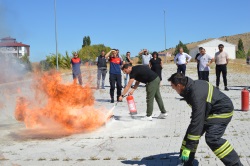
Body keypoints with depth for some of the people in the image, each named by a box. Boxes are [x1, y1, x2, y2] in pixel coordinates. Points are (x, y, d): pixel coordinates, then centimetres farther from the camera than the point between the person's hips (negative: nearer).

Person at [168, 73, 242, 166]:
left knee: (212, 138, -24)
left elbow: (197, 122, -35)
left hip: (223, 110, -10)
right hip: (209, 110, 10)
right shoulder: (192, 85, -6)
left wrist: (188, 147, -32)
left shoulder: (197, 95, -34)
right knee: (191, 131, 5)